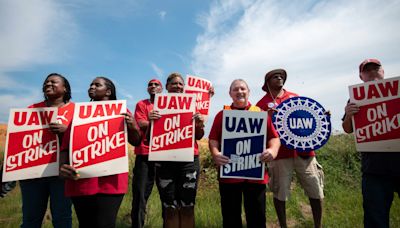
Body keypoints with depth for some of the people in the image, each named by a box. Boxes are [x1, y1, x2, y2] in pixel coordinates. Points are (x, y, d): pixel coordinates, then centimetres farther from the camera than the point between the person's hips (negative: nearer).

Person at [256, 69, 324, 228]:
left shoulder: (295, 97, 15)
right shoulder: (263, 103, 2)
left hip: (303, 149, 4)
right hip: (281, 153, -4)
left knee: (316, 190, 8)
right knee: (280, 193, 4)